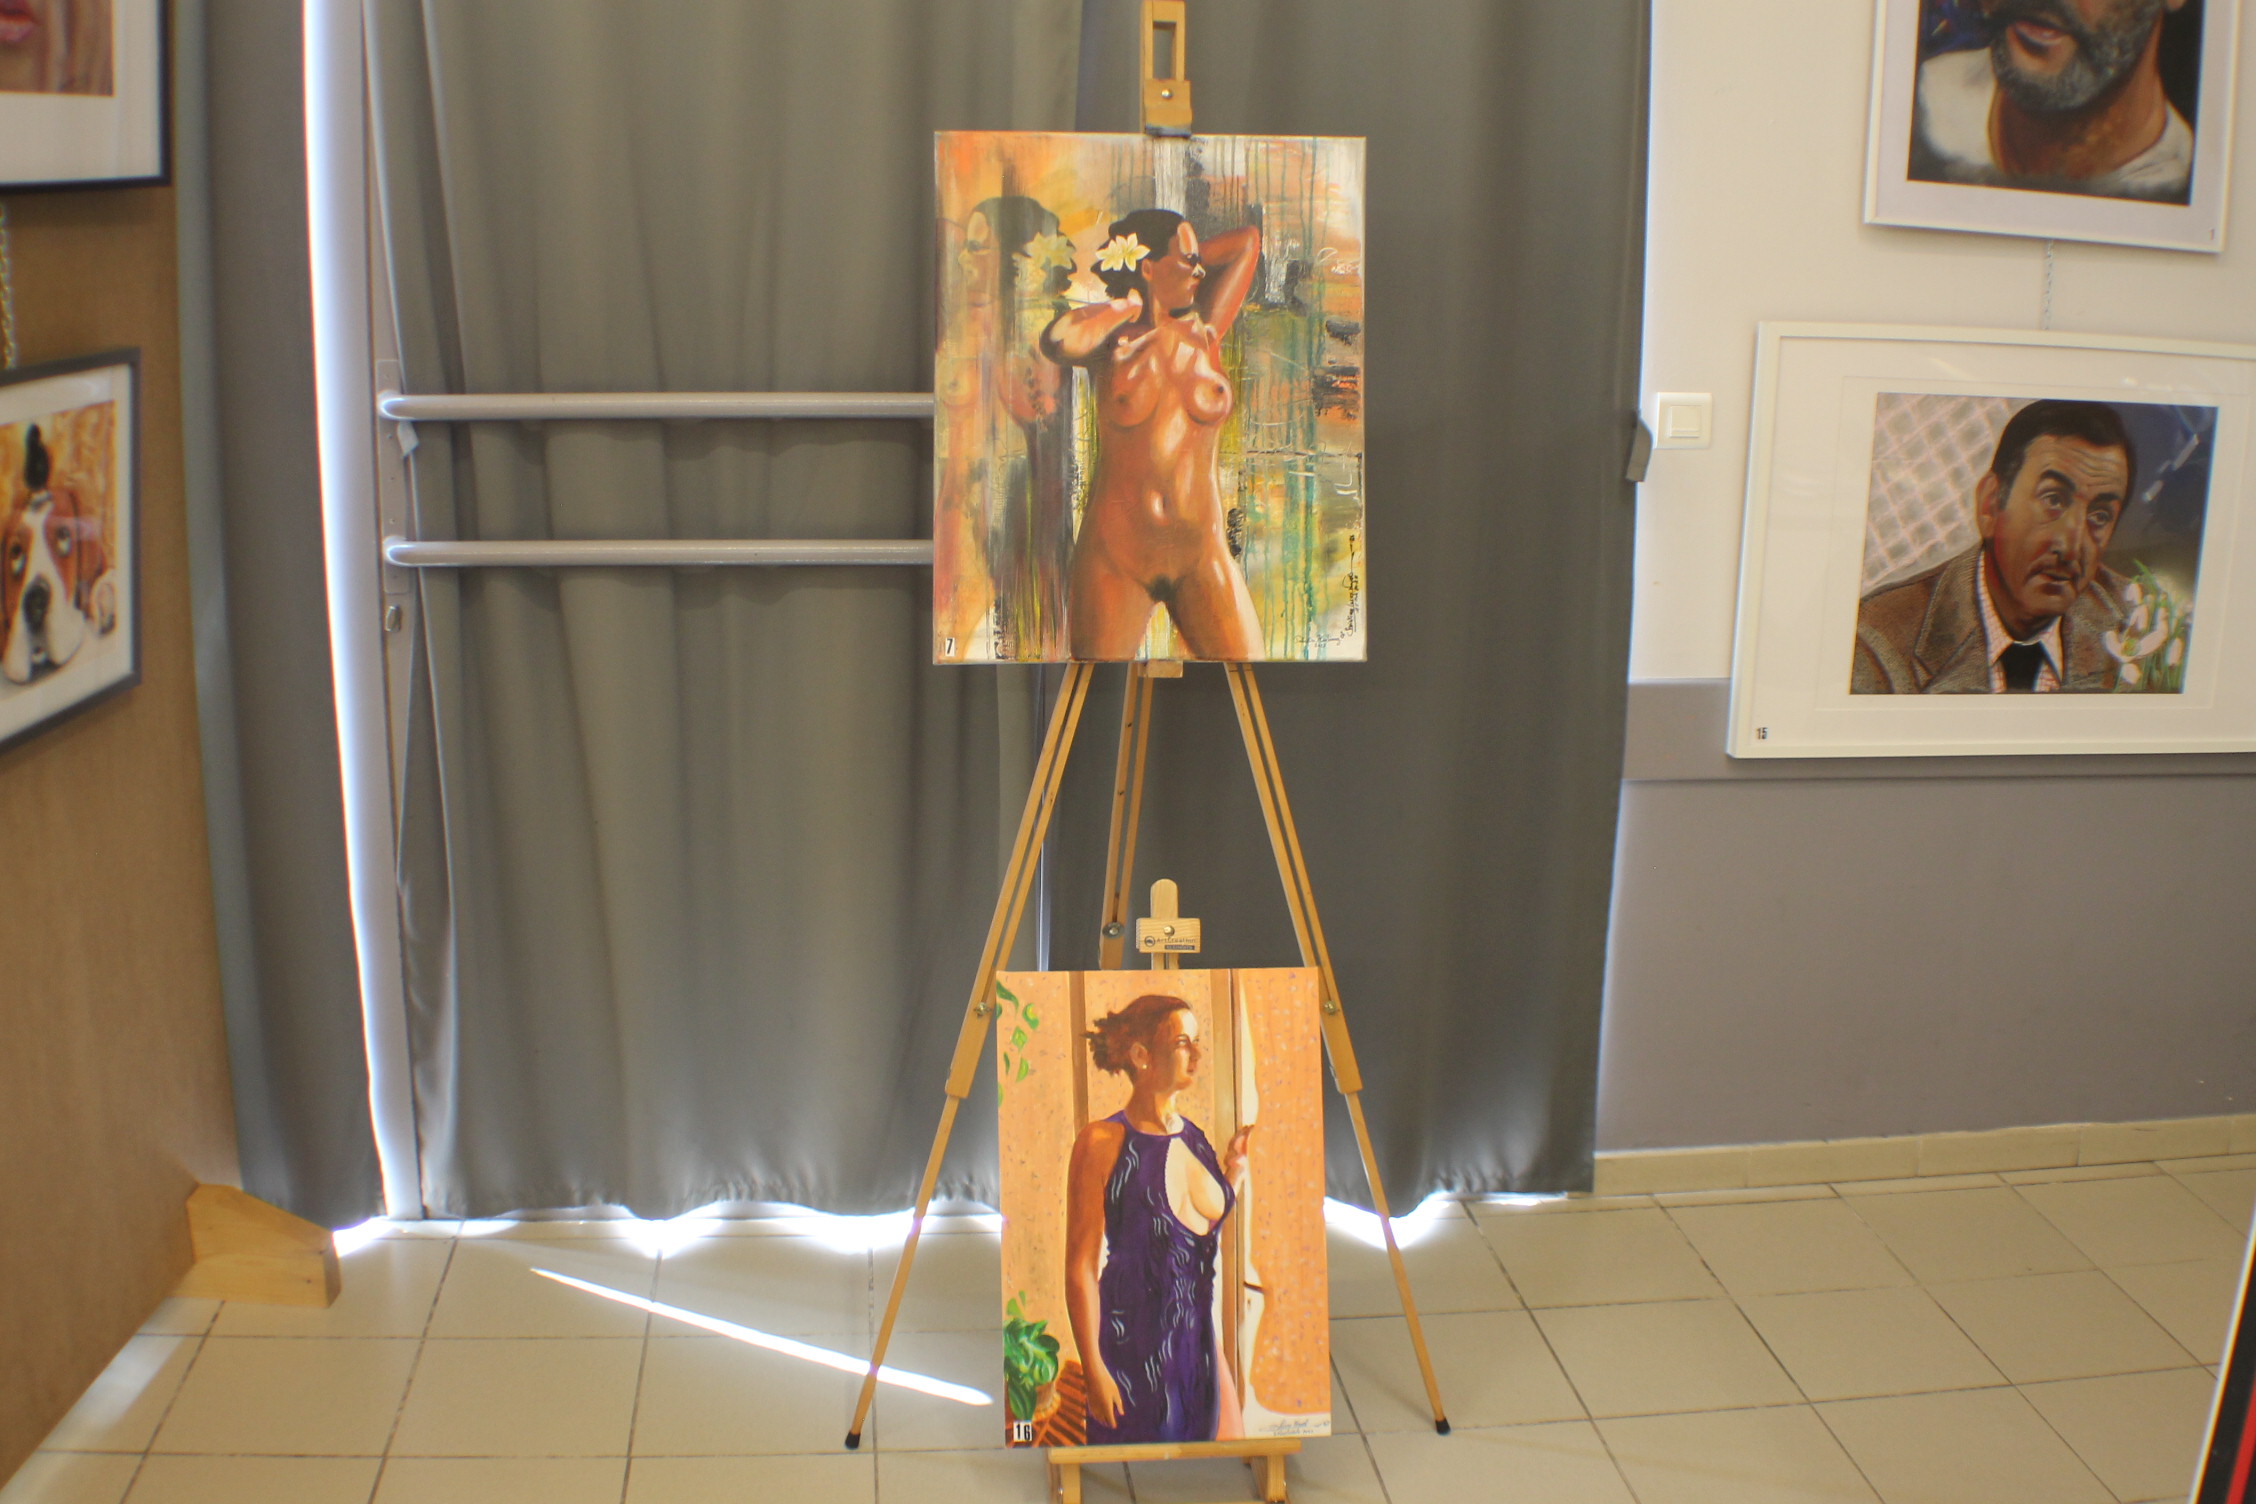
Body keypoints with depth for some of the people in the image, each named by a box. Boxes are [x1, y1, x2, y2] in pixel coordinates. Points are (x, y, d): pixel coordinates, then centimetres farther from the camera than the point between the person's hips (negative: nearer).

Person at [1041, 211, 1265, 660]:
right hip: (1116, 554, -2)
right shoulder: (1111, 344, -2)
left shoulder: (1206, 333, 6)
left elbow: (1247, 240, 12)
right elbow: (1057, 340, -26)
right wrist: (1128, 304, -9)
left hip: (1204, 555, 3)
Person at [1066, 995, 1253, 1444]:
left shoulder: (1196, 1140, 8)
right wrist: (1094, 1370, -15)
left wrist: (1234, 1167, 8)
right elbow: (1080, 1266, -12)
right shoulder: (1103, 1142, -11)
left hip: (1202, 1340, 6)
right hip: (1133, 1349, -6)